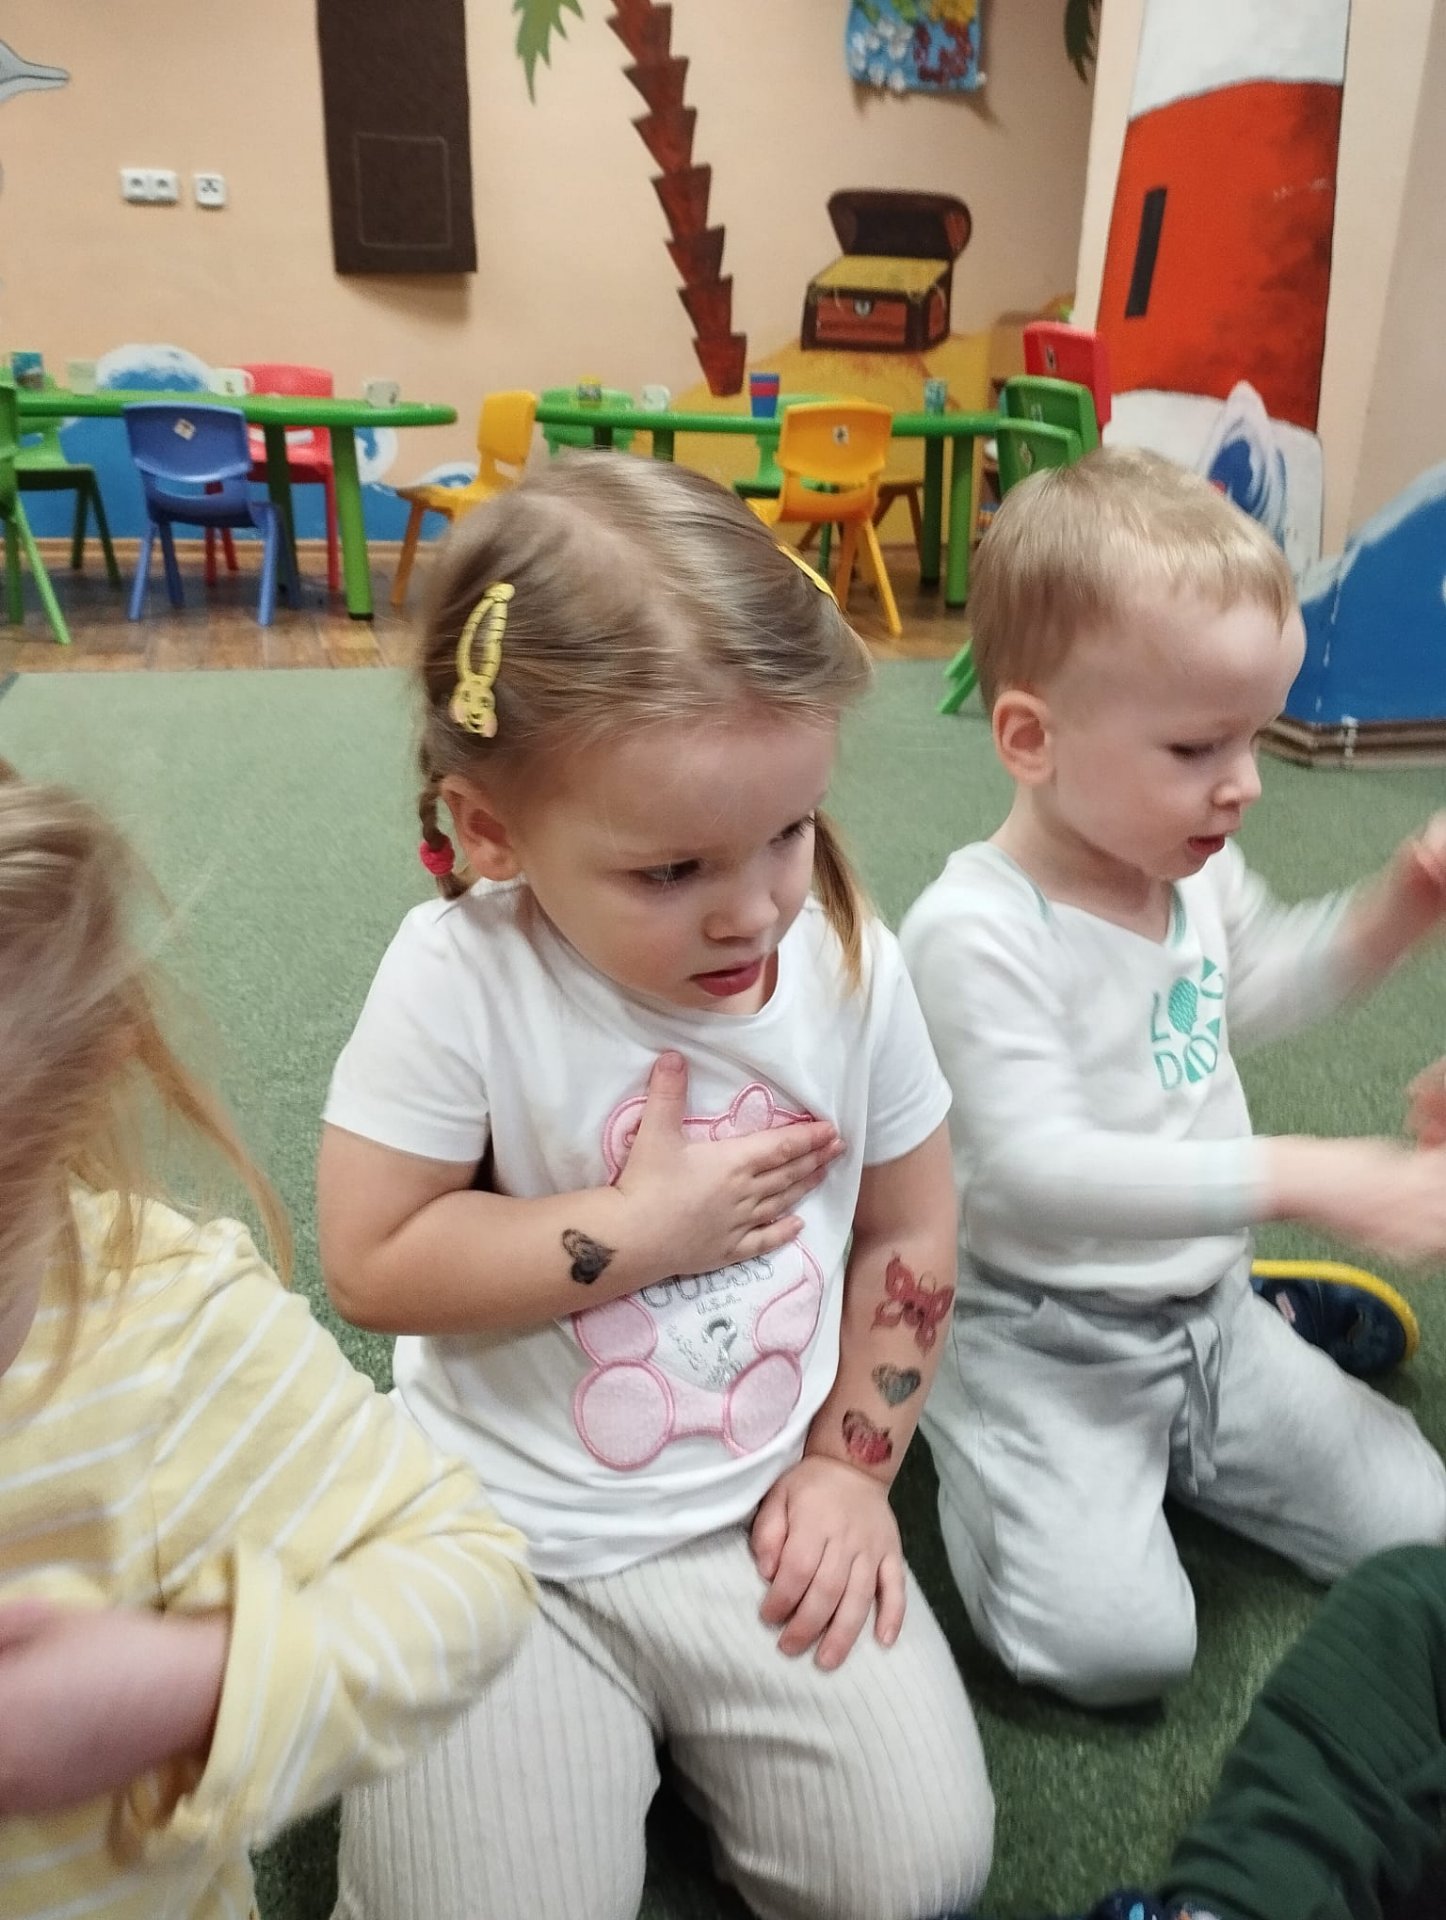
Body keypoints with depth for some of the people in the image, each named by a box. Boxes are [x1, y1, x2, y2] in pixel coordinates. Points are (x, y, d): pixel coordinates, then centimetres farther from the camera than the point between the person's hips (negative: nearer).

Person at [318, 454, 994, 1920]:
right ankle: (595, 1726, 22)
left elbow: (909, 1230, 2)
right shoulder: (462, 978, -20)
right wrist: (640, 1230, -18)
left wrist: (852, 1464, -1)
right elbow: (371, 1264, -16)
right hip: (512, 1537, -2)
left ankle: (684, 1725, 23)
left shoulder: (852, 963, -10)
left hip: (764, 1514, 3)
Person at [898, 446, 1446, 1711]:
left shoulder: (1203, 865, -1)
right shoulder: (977, 930, -27)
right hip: (1045, 1342, -7)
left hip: (1207, 1310, 7)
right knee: (1113, 1647, -17)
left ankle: (1169, 1451, 24)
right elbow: (1038, 1173, -32)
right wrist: (1296, 1180, -35)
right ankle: (986, 1453, 9)